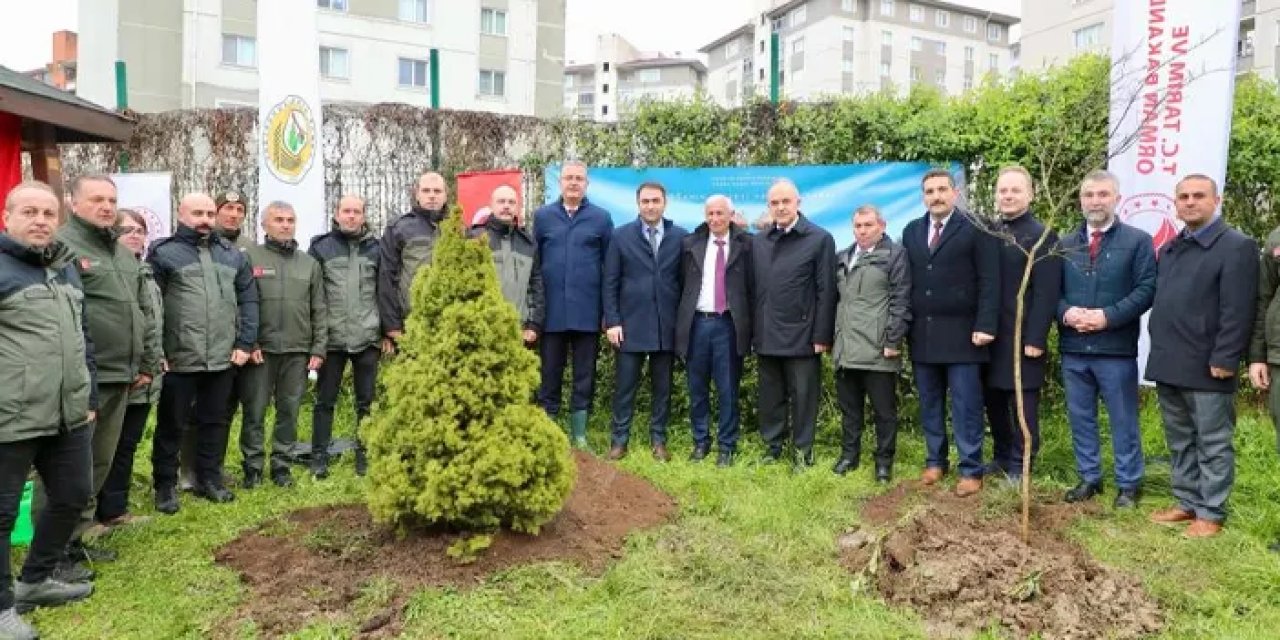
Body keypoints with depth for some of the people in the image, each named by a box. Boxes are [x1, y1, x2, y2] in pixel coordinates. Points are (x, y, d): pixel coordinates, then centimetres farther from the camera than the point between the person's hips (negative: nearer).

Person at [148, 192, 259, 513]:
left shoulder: (232, 254, 11)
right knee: (171, 424, 8)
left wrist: (245, 343, 4)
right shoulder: (163, 253, -4)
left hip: (223, 358, 4)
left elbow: (249, 300, 11)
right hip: (178, 359, -4)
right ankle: (166, 484, 21)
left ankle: (210, 478, 28)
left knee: (215, 421, 14)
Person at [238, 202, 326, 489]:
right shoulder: (249, 258, 1)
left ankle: (282, 465, 19)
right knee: (254, 411, 3)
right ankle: (253, 466, 16)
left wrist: (318, 348, 4)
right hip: (260, 349, -2)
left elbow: (319, 311, 10)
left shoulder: (309, 263, 11)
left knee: (289, 411, 8)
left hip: (297, 351, 3)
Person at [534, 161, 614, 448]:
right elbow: (533, 263, 7)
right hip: (552, 311, 1)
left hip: (587, 312, 0)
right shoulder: (542, 216, 6)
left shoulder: (601, 218, 3)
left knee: (584, 377, 8)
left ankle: (579, 436, 20)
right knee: (549, 375, 8)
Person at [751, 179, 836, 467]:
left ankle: (803, 450, 17)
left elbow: (826, 292, -7)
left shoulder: (820, 239, -4)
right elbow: (754, 289, 9)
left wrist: (822, 336, -10)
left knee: (803, 397, 4)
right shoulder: (758, 242, 10)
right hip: (766, 335, 4)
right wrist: (753, 330, 4)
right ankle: (772, 446, 24)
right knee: (770, 397, 12)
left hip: (802, 335, -4)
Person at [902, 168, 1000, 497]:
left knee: (966, 405, 1)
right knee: (929, 404, 12)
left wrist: (985, 326, -14)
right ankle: (935, 461, 24)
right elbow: (905, 281, 12)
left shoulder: (976, 228, -2)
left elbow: (989, 282, -7)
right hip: (921, 334, 5)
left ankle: (971, 471, 10)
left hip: (961, 333, -5)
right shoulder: (911, 231, 13)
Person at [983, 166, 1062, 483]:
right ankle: (1001, 456, 28)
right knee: (993, 401, 13)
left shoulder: (1042, 236, -6)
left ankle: (1020, 466, 16)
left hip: (1022, 337, -5)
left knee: (1022, 405, 4)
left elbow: (1046, 292, -12)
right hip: (990, 335, 5)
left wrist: (1035, 338, -17)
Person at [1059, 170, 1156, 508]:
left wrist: (1107, 316, -18)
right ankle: (1089, 478, 25)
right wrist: (1066, 312, -12)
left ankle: (1128, 484, 18)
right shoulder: (1065, 244, 10)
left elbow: (1146, 289, -8)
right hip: (1073, 348, 4)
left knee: (1123, 420, 6)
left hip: (1116, 347, -3)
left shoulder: (1138, 240, 0)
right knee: (1080, 418, 12)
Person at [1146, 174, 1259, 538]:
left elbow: (1237, 312, -14)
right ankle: (1187, 503, 27)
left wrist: (1223, 360, -19)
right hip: (1168, 365, 8)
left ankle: (1211, 514, 12)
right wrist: (1158, 351, 11)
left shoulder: (1237, 246, -7)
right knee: (1179, 442, 16)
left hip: (1206, 367, -7)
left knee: (1212, 445, 4)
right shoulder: (1169, 250, 16)